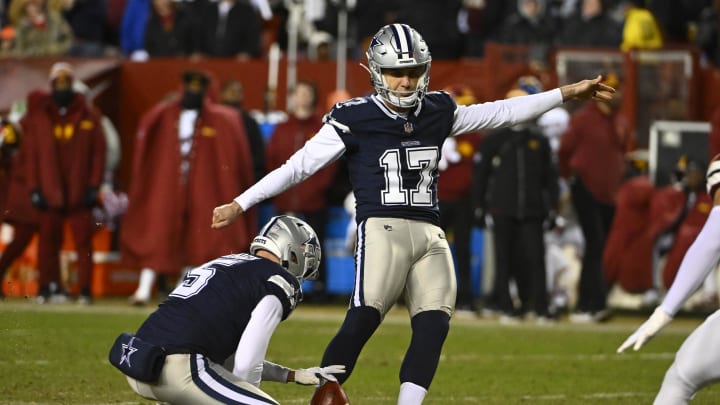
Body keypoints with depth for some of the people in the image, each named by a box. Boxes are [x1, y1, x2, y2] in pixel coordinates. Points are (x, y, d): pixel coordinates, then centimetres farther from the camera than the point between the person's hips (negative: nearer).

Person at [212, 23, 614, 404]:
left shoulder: (438, 112, 12)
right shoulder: (355, 119, -2)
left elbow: (501, 113, 19)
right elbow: (299, 166, -2)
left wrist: (567, 93, 19)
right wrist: (240, 204, -5)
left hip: (430, 234, 5)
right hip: (383, 229, -5)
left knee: (434, 325, -10)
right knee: (362, 320, -20)